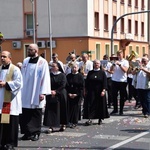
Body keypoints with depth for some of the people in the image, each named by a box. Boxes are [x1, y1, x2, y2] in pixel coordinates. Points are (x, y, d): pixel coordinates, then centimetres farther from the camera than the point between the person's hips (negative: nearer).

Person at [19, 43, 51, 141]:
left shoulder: (43, 62, -4)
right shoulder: (25, 61, 11)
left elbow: (45, 77, -8)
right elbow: (22, 76, 11)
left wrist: (43, 93, -13)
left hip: (36, 93, -4)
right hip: (25, 92, 4)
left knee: (36, 114, 2)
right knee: (25, 113, 2)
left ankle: (36, 133, 10)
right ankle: (27, 132, 10)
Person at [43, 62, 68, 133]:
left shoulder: (62, 75, -2)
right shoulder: (49, 75, 5)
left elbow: (63, 85, -9)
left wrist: (56, 91, -14)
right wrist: (50, 91, -13)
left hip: (60, 95, -2)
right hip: (51, 96, 2)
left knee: (61, 110, 5)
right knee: (51, 110, -5)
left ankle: (63, 124, 20)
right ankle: (51, 126, -5)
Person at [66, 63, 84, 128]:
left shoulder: (80, 76, -2)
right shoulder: (68, 76, 7)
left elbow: (82, 86, -6)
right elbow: (66, 85, 6)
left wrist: (76, 94, -12)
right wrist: (69, 93, -6)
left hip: (77, 95, -3)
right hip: (69, 95, 3)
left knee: (76, 108, -2)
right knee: (70, 108, 2)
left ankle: (74, 122, 4)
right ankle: (70, 121, 11)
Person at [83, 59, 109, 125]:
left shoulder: (102, 72, 1)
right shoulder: (90, 73, 7)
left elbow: (105, 82, -5)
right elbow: (87, 82, 9)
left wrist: (103, 90, -14)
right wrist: (86, 90, 3)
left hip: (100, 92, -1)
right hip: (91, 92, 1)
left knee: (100, 105, 5)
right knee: (90, 105, -7)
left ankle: (100, 119, 17)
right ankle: (90, 119, -10)